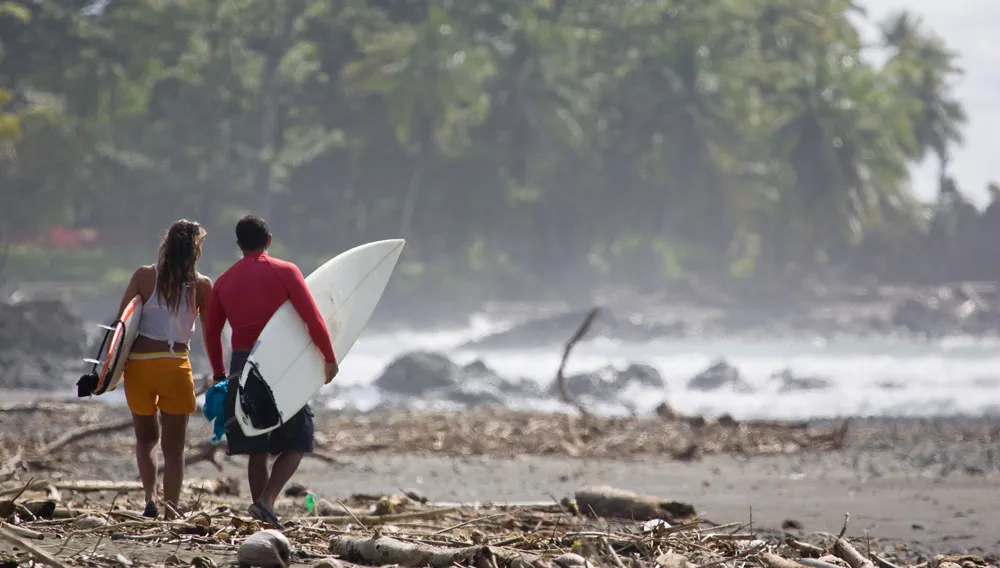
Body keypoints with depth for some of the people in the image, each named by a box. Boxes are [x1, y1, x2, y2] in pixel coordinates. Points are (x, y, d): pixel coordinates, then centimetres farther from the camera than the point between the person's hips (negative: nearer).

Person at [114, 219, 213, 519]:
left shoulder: (144, 276, 0)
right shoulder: (201, 285, -1)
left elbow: (120, 323, -1)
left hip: (138, 363, 1)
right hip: (175, 365, -1)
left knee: (145, 438, 19)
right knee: (173, 448, 7)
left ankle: (150, 499, 1)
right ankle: (171, 511, -2)